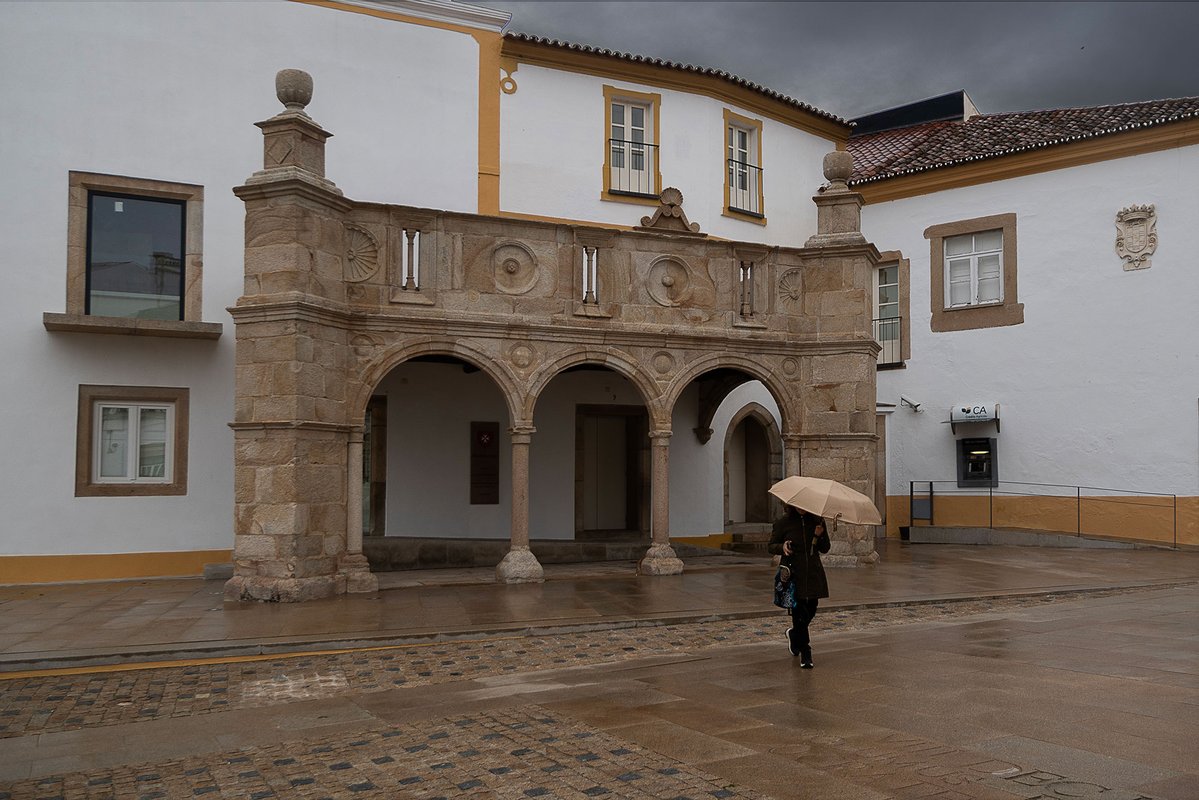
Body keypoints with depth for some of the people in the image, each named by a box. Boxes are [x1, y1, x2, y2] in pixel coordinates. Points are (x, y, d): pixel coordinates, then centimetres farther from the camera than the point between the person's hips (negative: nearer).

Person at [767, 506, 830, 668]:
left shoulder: (817, 521, 5)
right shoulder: (783, 522, -3)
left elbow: (825, 549, 9)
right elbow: (771, 546, 3)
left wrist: (819, 536, -11)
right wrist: (782, 547, -19)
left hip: (813, 574, 3)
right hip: (793, 574, -3)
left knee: (810, 611, 7)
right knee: (799, 611, -6)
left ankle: (793, 634, 38)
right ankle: (805, 654, 4)